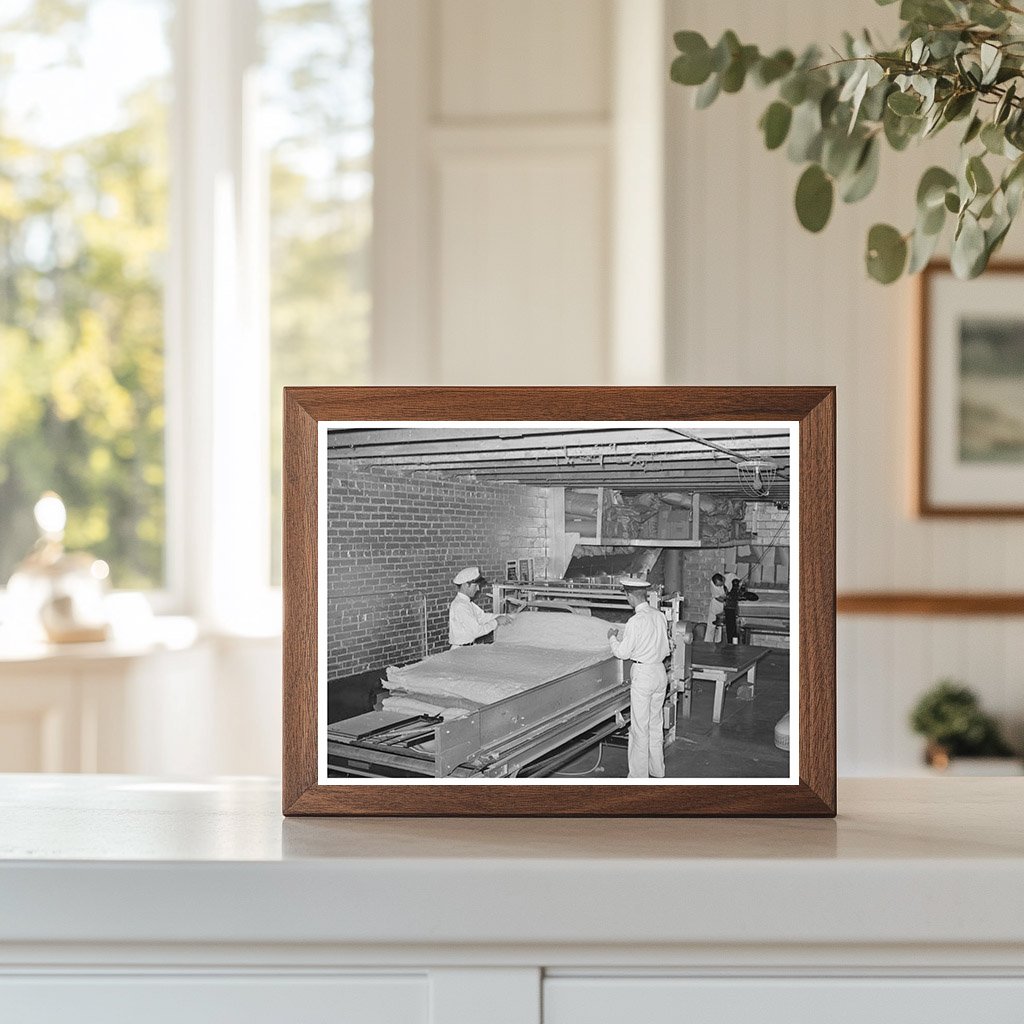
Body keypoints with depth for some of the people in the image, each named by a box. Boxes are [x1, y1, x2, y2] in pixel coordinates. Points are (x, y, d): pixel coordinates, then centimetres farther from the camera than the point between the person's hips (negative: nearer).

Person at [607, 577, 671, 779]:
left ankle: (639, 776, 7)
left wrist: (613, 638, 5)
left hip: (643, 675, -7)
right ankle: (657, 771, 27)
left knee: (640, 728, 2)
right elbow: (666, 649, 10)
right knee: (655, 724, 18)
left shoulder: (636, 621, -18)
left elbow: (623, 653, -13)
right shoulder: (660, 616, 3)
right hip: (661, 672, 7)